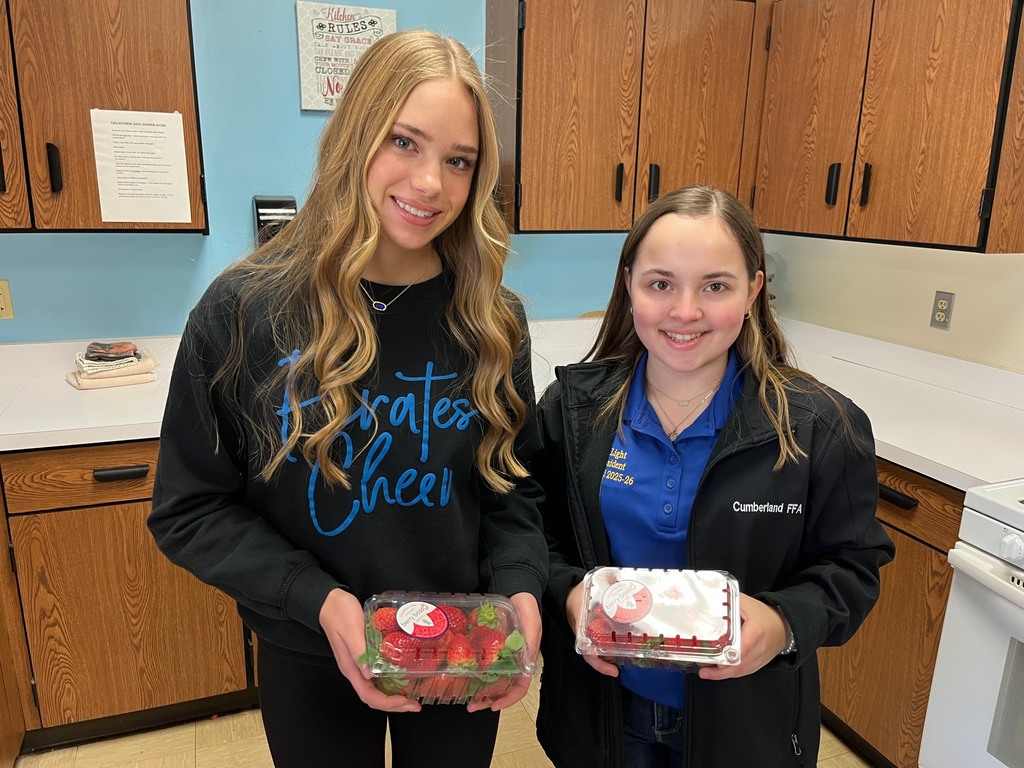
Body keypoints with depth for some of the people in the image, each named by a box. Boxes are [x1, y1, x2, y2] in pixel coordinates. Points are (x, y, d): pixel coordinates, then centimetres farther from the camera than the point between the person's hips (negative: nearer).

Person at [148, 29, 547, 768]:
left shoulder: (493, 319, -8)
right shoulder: (243, 310, -16)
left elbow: (515, 486, 1)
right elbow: (191, 507, -9)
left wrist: (519, 589, -17)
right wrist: (318, 600, -21)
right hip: (311, 661, -1)